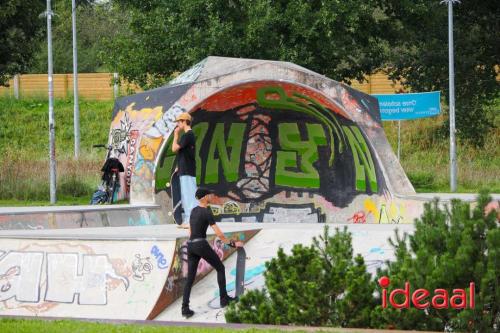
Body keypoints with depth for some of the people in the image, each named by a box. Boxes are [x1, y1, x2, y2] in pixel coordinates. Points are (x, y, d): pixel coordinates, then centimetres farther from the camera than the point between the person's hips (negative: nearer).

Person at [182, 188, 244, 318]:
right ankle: (224, 299, 18)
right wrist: (232, 243, -6)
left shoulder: (194, 210, 14)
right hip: (202, 245, -7)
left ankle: (185, 308, -2)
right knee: (220, 268, 12)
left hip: (191, 246, 7)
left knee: (190, 278, 7)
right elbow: (218, 233, -15)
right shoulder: (207, 212, -13)